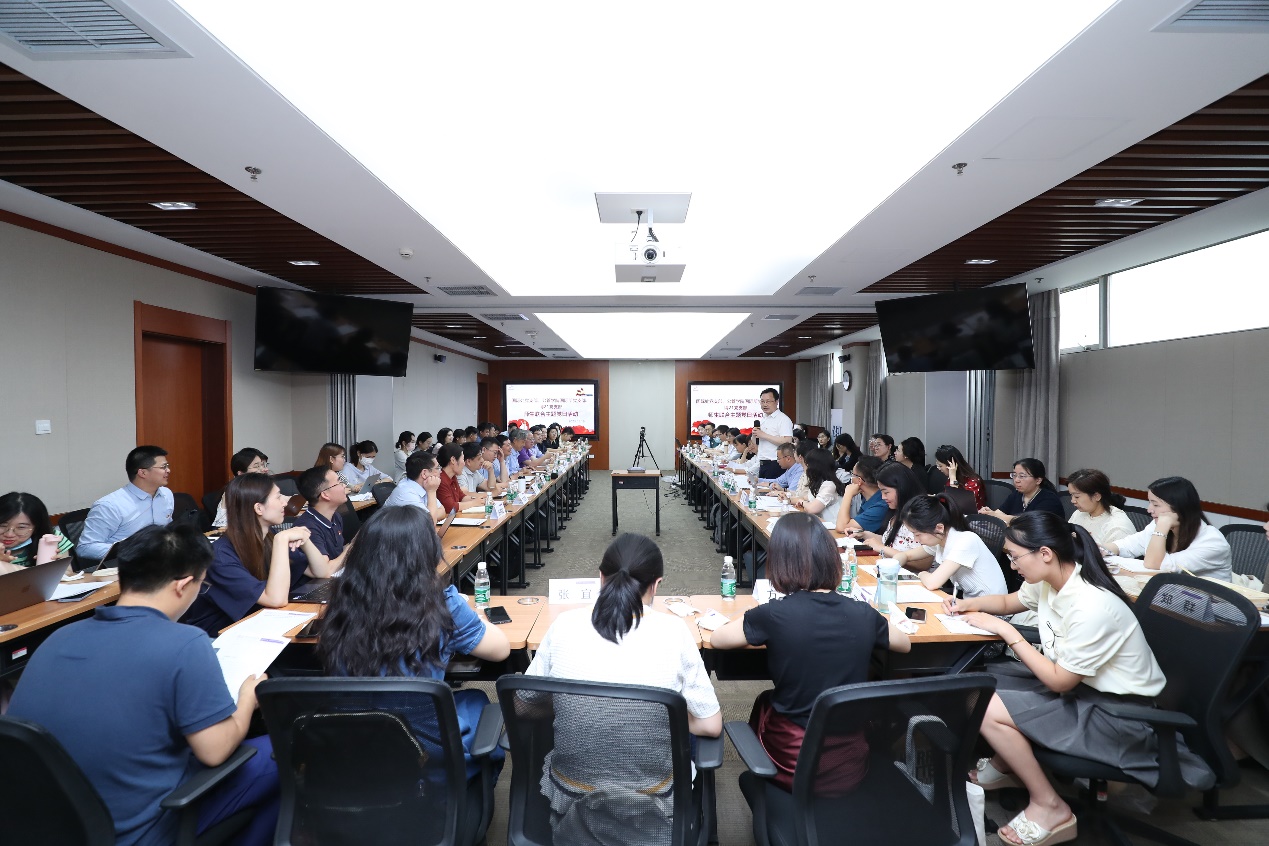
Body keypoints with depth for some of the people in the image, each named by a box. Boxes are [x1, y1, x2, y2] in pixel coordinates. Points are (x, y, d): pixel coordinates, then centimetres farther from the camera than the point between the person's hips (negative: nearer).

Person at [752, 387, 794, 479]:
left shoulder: (783, 419, -6)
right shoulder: (761, 420, 16)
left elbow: (787, 442, -19)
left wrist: (764, 435, -17)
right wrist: (754, 435, -2)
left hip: (776, 465, -7)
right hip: (761, 464, 7)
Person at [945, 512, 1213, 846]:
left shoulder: (1090, 607, -32)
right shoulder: (1049, 579, -7)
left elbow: (1059, 682, -21)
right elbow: (1009, 602, 16)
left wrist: (1007, 631, -19)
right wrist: (969, 604, -3)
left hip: (1115, 712, -8)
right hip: (1073, 682, 8)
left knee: (987, 709, -19)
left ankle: (1050, 808, 2)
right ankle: (1005, 765, 25)